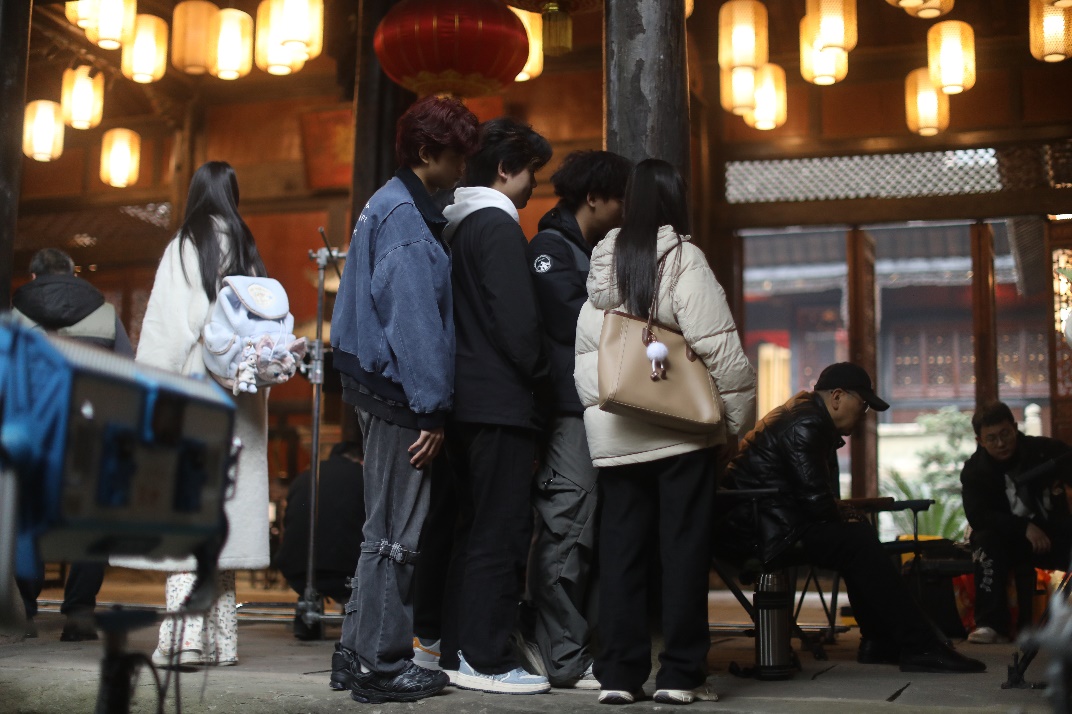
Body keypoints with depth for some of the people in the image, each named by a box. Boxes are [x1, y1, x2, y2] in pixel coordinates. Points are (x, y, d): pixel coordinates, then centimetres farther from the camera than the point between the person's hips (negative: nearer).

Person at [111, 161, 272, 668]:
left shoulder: (185, 248, -3)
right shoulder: (249, 252, 11)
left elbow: (165, 327, -8)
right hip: (240, 397, 5)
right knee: (226, 504, 9)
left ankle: (185, 636, -13)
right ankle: (221, 638, 12)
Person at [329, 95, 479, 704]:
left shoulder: (394, 205, 20)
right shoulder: (405, 216, -12)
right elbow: (413, 317, -19)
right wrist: (431, 408, -19)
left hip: (380, 387, 11)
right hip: (400, 395, -11)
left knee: (387, 528, 16)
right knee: (396, 533, -4)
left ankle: (358, 653, 23)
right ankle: (381, 666, 4)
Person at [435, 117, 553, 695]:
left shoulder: (454, 226, 17)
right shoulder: (498, 226, -11)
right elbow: (517, 321, -18)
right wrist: (540, 372, -2)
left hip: (463, 400, 9)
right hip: (500, 402, -9)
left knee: (474, 528, 14)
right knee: (502, 531, -4)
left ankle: (457, 651, 19)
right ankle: (486, 659, -1)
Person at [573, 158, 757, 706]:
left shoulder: (601, 265, 9)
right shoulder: (682, 258, -7)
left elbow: (584, 354, 9)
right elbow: (717, 344, -12)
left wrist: (598, 408, 15)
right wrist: (740, 412, -5)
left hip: (615, 432, 4)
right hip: (682, 428, -4)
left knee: (621, 551, 8)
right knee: (684, 549, 3)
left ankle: (618, 673, 10)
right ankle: (680, 675, 5)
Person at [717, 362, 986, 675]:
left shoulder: (806, 417, 19)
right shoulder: (805, 424, -15)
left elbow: (820, 492, 21)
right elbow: (815, 497, -20)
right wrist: (842, 524, -2)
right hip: (760, 528, -11)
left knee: (861, 535, 15)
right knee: (858, 544, -17)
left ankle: (880, 642, 16)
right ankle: (919, 648, -13)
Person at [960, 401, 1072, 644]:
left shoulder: (1046, 450, -6)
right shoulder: (974, 470, -7)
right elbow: (977, 516, -17)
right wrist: (1025, 527, -28)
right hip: (1010, 540, 0)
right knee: (986, 539, -31)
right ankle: (991, 624, -31)